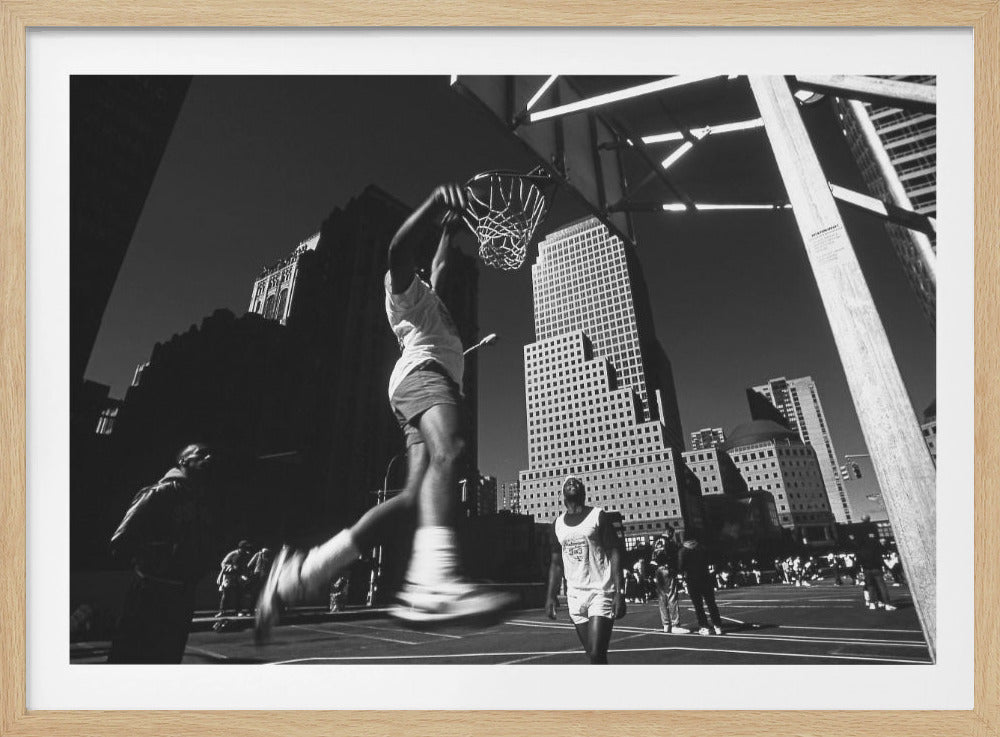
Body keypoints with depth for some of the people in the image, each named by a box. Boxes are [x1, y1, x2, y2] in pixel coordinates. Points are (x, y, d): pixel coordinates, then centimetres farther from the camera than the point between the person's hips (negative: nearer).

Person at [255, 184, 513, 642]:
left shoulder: (432, 302, 39)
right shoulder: (407, 291, 15)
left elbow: (439, 267, 58)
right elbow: (399, 251, -8)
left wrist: (450, 230, 57)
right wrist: (435, 204, -17)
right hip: (422, 373, -8)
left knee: (413, 497, -7)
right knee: (448, 452, -36)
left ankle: (298, 573, -4)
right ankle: (433, 582, -57)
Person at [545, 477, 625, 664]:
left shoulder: (598, 515, -4)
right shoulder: (558, 523, 9)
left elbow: (614, 553, -7)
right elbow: (556, 562, 14)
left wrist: (620, 592, -15)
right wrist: (551, 595, 7)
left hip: (601, 592, -4)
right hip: (574, 596, 5)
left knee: (597, 655, -13)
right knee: (592, 654, 10)